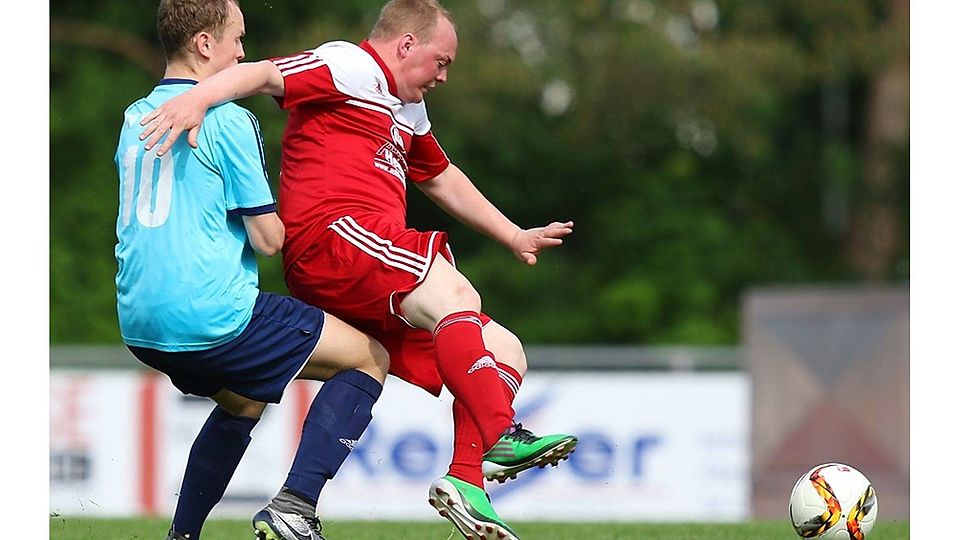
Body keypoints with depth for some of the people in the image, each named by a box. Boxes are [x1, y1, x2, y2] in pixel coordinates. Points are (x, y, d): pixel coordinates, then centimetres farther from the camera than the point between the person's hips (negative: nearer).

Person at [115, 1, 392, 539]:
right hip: (213, 317, -8)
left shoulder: (135, 117, 14)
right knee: (370, 358, 4)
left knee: (242, 401, 35)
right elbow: (267, 238, -10)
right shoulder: (229, 121, -10)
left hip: (140, 326, 8)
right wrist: (276, 220, 12)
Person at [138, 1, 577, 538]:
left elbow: (441, 177, 48)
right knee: (456, 297, -33)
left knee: (506, 353, 5)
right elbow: (265, 74, -12)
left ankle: (465, 480, -8)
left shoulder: (408, 110, 33)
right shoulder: (351, 67, 2)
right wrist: (197, 98, -31)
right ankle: (502, 439, -43)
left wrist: (515, 236, 50)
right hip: (330, 232, -10)